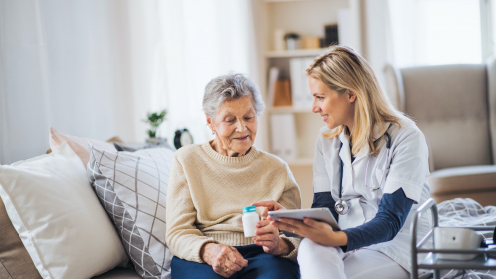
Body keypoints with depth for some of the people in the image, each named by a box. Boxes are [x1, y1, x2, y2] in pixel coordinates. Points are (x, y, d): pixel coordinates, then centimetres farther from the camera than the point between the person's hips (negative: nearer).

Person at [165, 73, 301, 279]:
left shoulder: (277, 169, 15)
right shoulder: (187, 160, 11)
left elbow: (296, 237, 7)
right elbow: (177, 233, 3)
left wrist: (279, 244, -19)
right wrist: (208, 250, -20)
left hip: (263, 256, 2)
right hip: (199, 260, -2)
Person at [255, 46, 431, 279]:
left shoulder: (406, 138, -9)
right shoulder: (327, 140, 11)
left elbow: (390, 220, -17)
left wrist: (336, 238, -35)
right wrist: (289, 217, -17)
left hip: (394, 250, -5)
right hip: (345, 245, 5)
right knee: (311, 248, -32)